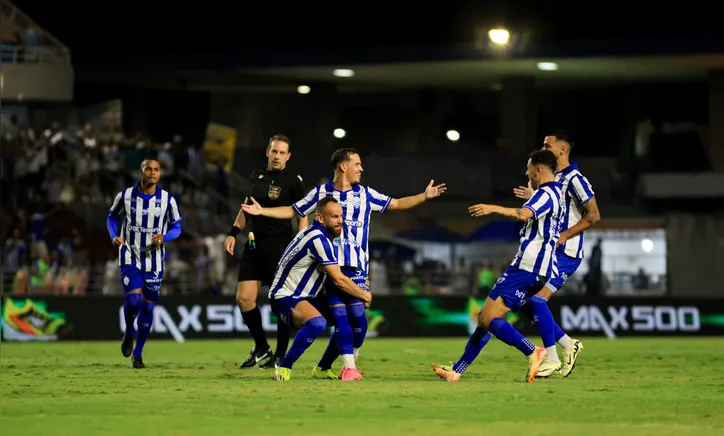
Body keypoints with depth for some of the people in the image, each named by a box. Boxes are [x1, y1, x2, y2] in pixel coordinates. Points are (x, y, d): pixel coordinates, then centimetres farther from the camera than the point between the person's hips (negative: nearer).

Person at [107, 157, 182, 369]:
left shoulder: (167, 200, -4)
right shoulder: (125, 196, -5)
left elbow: (176, 226, 5)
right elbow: (112, 217, 10)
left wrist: (164, 237, -17)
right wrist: (114, 236, -9)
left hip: (154, 260, 2)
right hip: (130, 257, -1)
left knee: (147, 306, 5)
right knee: (134, 299, -19)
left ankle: (138, 353, 20)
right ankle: (129, 334, 13)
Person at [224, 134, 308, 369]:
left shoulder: (293, 182, -4)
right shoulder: (256, 176, 13)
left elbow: (303, 216, -5)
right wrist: (233, 233, 13)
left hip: (279, 244, -6)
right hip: (254, 244, 6)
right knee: (244, 298, 0)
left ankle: (281, 354, 8)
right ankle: (261, 348, 15)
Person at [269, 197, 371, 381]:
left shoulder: (320, 235, 10)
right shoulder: (318, 239, -22)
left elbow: (335, 276, 27)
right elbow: (339, 280, -20)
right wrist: (365, 296, -5)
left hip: (304, 297, 11)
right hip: (285, 298, -11)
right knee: (317, 323, -37)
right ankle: (284, 367, -20)